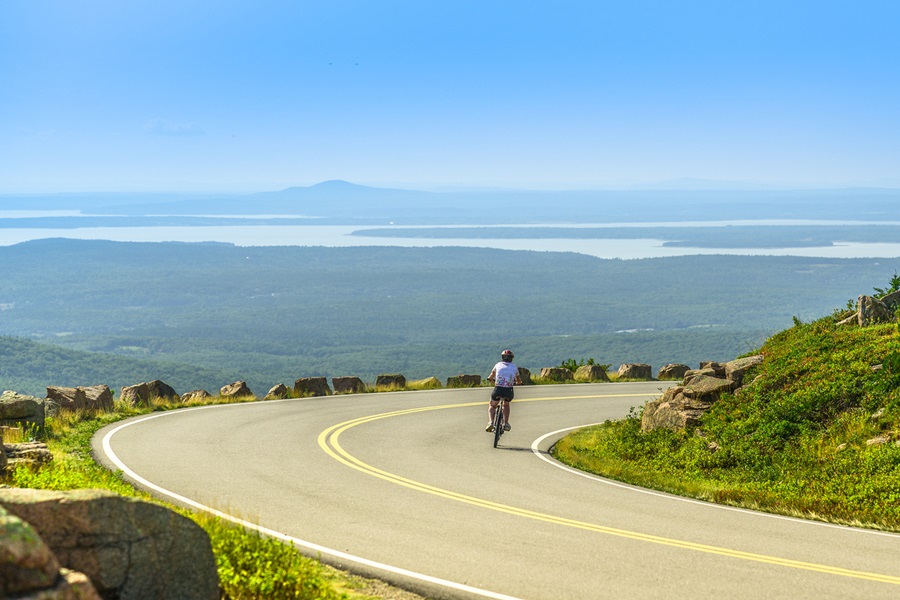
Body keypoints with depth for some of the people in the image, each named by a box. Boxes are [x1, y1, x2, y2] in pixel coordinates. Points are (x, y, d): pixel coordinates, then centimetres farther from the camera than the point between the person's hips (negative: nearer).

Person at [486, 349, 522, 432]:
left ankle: (490, 422, -2)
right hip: (509, 391, 1)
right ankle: (506, 424, 19)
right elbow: (519, 381, 34)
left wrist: (492, 380, 59)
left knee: (492, 406, 23)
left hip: (498, 389, -1)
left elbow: (490, 377, 36)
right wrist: (517, 383, 57)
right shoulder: (514, 367, 19)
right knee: (506, 405, 32)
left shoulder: (498, 365, 18)